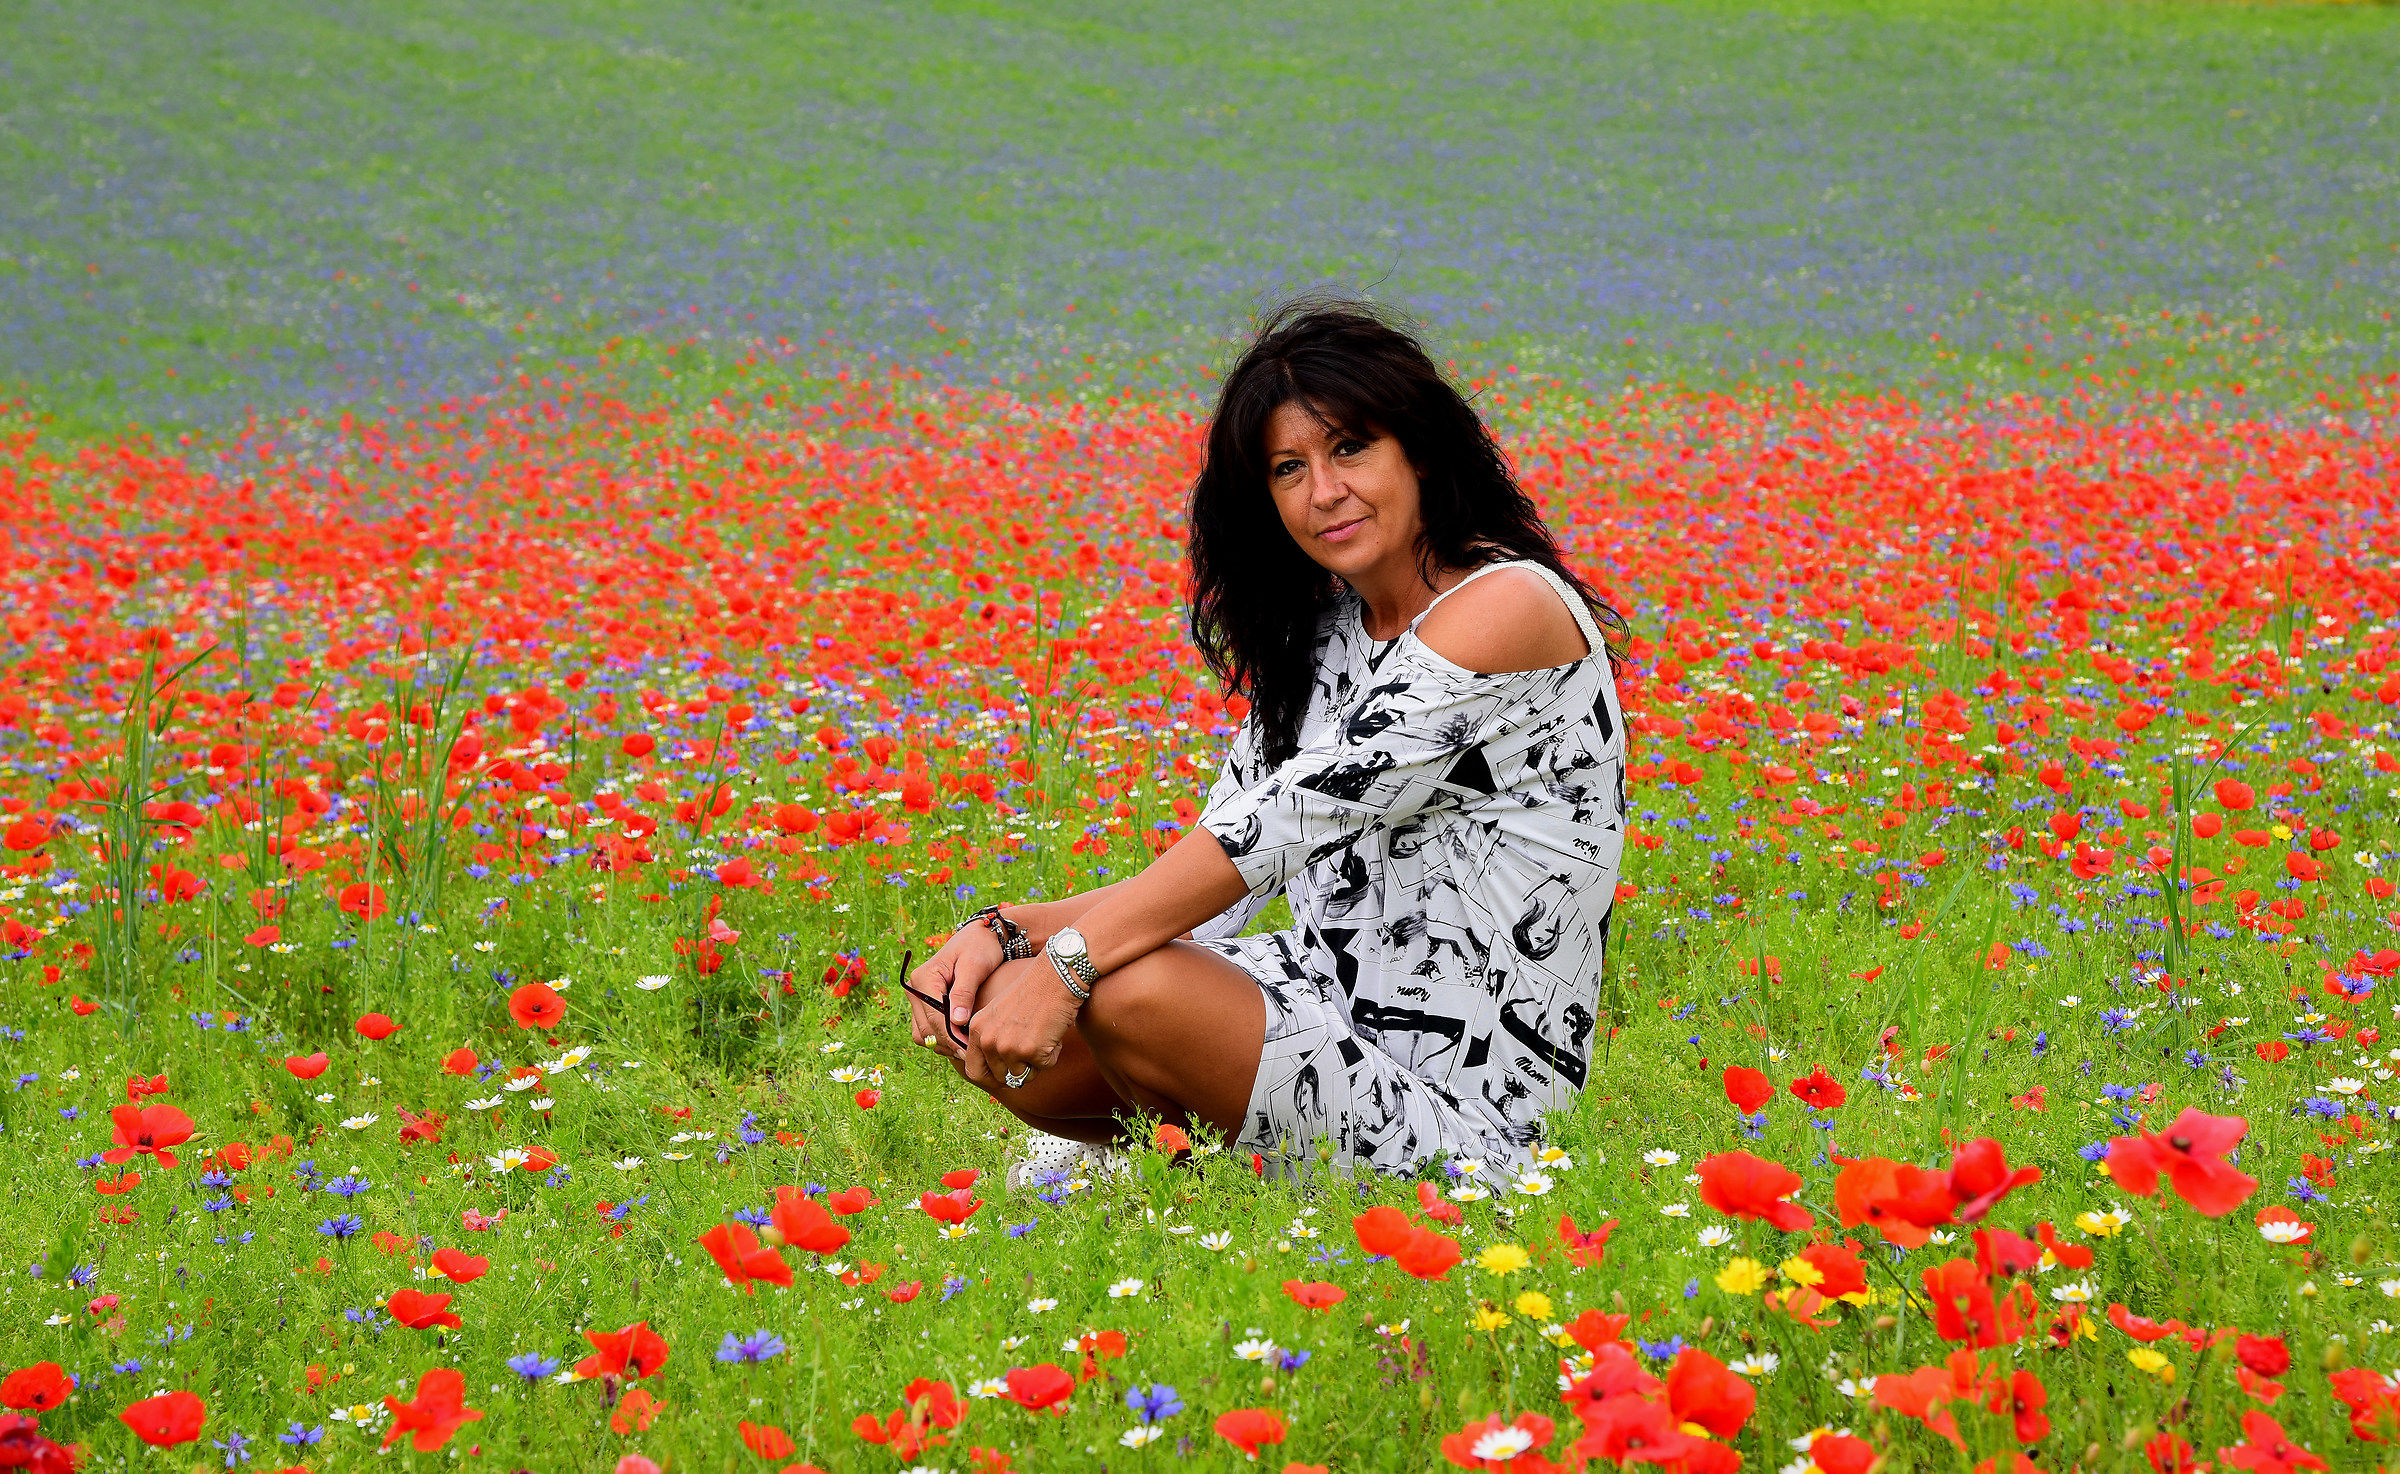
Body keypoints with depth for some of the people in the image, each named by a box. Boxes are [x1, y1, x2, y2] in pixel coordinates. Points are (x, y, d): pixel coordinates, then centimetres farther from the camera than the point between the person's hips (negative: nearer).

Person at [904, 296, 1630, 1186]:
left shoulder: (1511, 604, -15)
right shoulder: (1321, 641, 12)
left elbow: (1302, 811, -24)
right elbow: (1205, 894, 7)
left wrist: (1069, 961, -28)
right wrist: (1006, 933, -10)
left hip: (1454, 1110, -7)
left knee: (1128, 991, -29)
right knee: (980, 1026, -11)